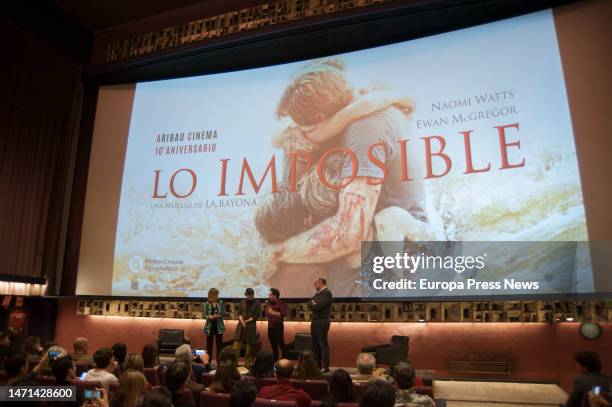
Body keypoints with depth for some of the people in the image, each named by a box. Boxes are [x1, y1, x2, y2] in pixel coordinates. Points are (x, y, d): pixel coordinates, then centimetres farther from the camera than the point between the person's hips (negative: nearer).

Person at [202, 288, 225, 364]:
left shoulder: (221, 302, 0)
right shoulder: (205, 304, -6)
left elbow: (224, 312, -2)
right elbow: (204, 315, -8)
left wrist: (218, 315, -19)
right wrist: (209, 317, -26)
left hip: (219, 326, 2)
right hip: (209, 326, -1)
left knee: (219, 344, 5)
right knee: (209, 344, 7)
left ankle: (219, 361, 17)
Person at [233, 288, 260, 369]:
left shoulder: (256, 303, 1)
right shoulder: (242, 302, 9)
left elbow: (256, 316, -3)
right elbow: (239, 313, 4)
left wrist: (247, 321, -8)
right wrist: (242, 322, -12)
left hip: (251, 326, -2)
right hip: (241, 326, 2)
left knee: (250, 345, 1)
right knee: (236, 345, -6)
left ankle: (248, 364, 12)